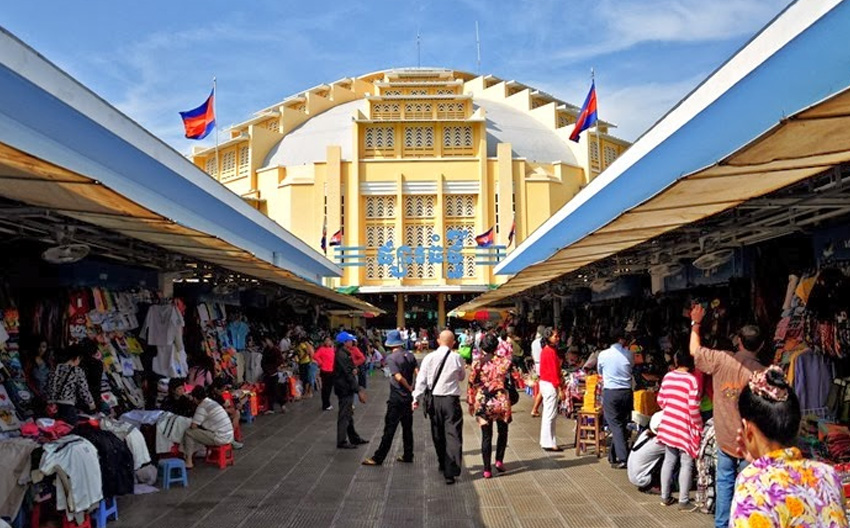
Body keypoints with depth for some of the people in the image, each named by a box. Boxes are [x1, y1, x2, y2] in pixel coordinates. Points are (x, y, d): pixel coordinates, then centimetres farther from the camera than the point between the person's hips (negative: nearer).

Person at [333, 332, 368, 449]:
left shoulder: (345, 354, 13)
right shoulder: (341, 355, -19)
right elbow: (348, 375, -22)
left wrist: (354, 369, -8)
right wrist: (358, 390, -21)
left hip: (347, 389, 10)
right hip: (345, 390, -10)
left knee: (349, 414, 17)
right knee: (344, 416, -3)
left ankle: (354, 438, 27)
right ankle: (341, 442, 4)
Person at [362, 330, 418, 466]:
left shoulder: (391, 357, -12)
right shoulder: (410, 355, 4)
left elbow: (398, 377, -19)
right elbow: (417, 373, -3)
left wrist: (410, 388, -5)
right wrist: (414, 389, 2)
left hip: (397, 398, -6)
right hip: (409, 397, 6)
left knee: (390, 428, -4)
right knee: (407, 427, 14)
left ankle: (378, 458, 1)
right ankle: (408, 455, 21)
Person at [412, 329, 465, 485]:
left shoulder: (429, 358, -3)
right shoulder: (456, 357, -5)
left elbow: (421, 380, -2)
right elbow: (462, 377, 10)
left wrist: (416, 398, 4)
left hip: (434, 400, 3)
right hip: (451, 400, -2)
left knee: (438, 434, 17)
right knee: (453, 434, -2)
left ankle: (443, 464, 34)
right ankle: (450, 471, -9)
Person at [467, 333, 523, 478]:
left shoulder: (477, 362, -6)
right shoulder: (504, 361, -5)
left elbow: (471, 384, -4)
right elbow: (517, 378, 2)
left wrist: (470, 402, 6)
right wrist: (528, 382, 24)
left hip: (482, 402, 0)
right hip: (501, 401, 0)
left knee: (486, 435, 8)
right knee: (502, 431, 23)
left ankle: (487, 469, 8)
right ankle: (499, 460, 18)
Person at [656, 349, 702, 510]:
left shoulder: (667, 377, 3)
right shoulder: (692, 380, -15)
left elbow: (660, 401, 10)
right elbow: (693, 408, -17)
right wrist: (699, 426, -4)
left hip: (668, 424, 6)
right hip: (684, 426, -6)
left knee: (669, 461, 14)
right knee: (686, 464, 4)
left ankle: (665, 497, 21)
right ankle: (683, 501, 9)